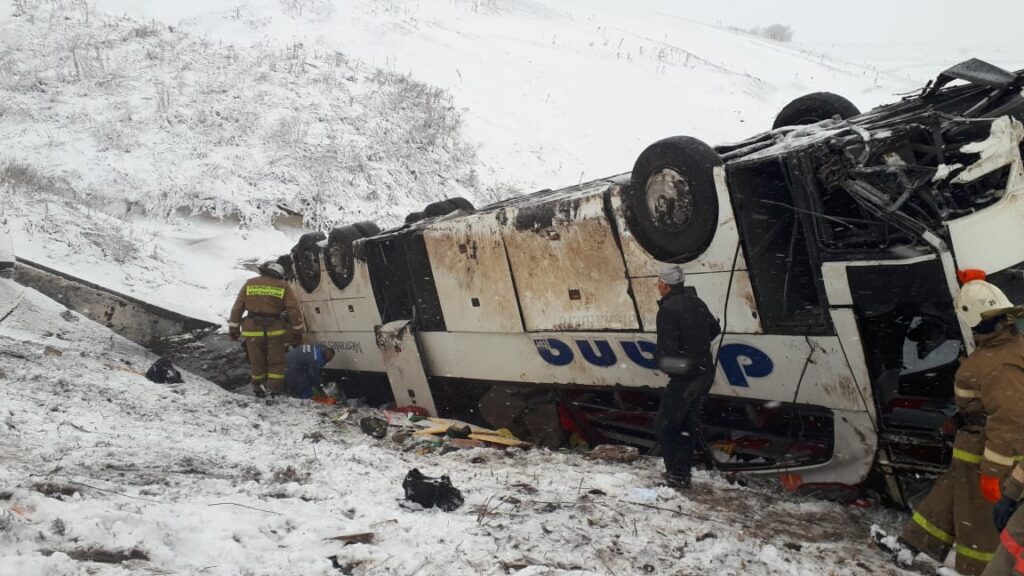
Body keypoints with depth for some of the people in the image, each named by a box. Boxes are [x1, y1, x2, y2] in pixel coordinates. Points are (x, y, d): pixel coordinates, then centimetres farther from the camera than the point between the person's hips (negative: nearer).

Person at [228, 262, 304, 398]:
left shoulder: (249, 284, 5)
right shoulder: (283, 286, 1)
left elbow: (237, 307, 7)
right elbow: (294, 310, -2)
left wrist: (233, 328, 15)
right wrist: (297, 332, 5)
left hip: (253, 330, 2)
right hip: (275, 330, -2)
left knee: (257, 361, 14)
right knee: (276, 362, 11)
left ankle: (258, 388, 25)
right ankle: (275, 389, 7)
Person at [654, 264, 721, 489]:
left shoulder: (668, 309, -19)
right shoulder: (696, 302, 7)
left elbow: (667, 350, -23)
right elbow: (715, 330, 21)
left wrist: (659, 359, -2)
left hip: (685, 378, -8)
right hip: (705, 373, 8)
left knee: (666, 424, 4)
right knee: (689, 423, 19)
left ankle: (677, 475, 3)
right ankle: (683, 471, 27)